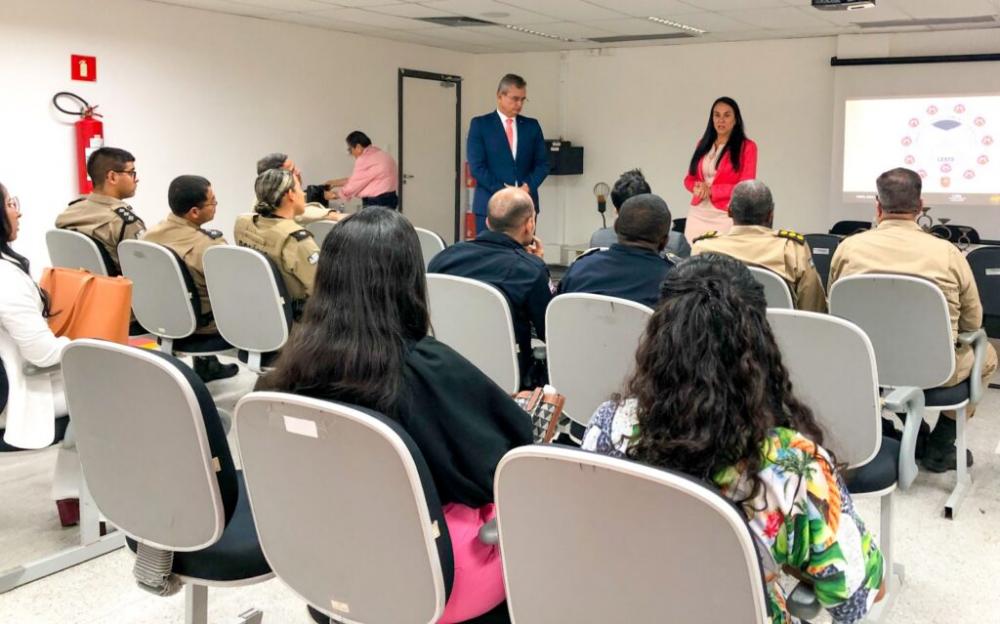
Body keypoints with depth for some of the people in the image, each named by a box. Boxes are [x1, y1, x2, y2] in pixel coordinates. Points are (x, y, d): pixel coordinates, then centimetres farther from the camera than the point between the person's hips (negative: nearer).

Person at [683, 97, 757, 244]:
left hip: (726, 216, -4)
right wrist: (698, 187, -8)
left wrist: (711, 190, -14)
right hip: (698, 215, 4)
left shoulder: (747, 147, -1)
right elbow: (689, 178, 15)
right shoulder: (703, 144, 13)